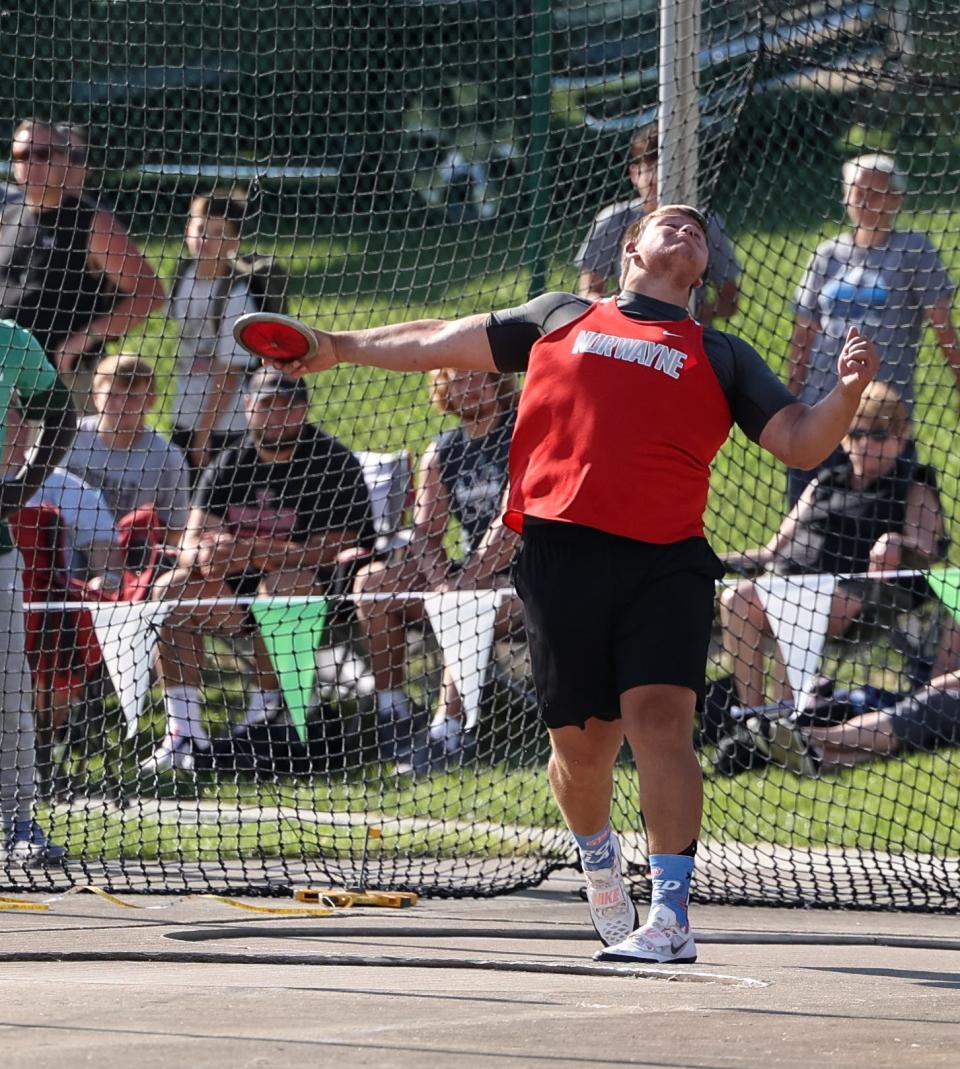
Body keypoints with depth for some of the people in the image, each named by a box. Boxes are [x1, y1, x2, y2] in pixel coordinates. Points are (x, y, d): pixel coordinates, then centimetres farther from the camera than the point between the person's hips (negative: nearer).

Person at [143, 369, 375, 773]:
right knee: (170, 590, -19)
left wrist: (249, 551, -27)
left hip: (322, 593, -5)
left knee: (282, 584, -37)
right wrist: (203, 555, -28)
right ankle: (184, 731, -23)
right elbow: (192, 544, -1)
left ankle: (264, 719, -27)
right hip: (240, 593, 5)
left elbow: (329, 550, -17)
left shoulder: (333, 463, -6)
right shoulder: (228, 466, 8)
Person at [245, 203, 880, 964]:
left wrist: (848, 393, -9)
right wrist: (338, 347, 27)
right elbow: (445, 342, 27)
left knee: (659, 720, -17)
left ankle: (671, 917, -18)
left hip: (665, 564, -1)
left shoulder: (721, 357, 17)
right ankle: (600, 862, 37)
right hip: (563, 552, 1)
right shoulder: (561, 318, 20)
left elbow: (801, 443, 10)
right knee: (581, 744, 6)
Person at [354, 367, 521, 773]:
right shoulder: (441, 453, 13)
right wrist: (442, 581, -16)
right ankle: (392, 713, -14)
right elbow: (425, 535, 5)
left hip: (516, 577, -7)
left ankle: (446, 733, -38)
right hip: (467, 575, 7)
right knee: (373, 581, -11)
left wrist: (464, 583, -24)